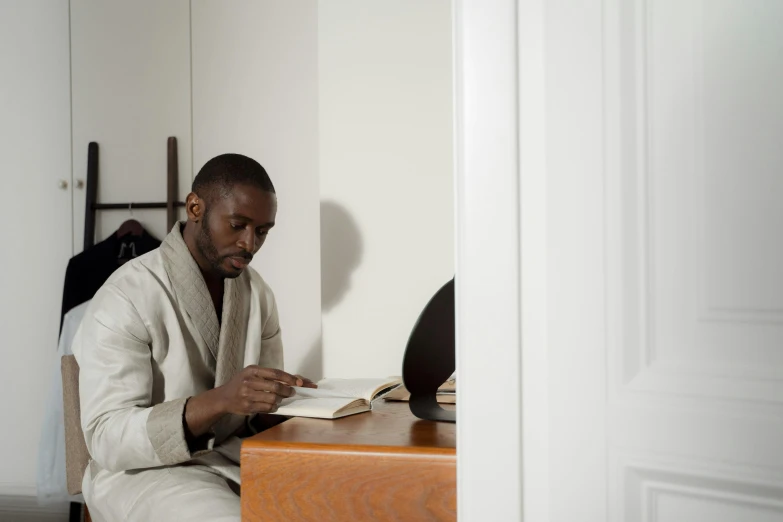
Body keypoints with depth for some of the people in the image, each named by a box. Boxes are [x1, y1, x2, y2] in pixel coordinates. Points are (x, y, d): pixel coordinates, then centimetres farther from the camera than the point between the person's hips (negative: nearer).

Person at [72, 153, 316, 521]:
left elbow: (263, 409, 10)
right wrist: (219, 400, -34)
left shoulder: (256, 292, 5)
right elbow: (106, 437, -21)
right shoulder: (125, 298, -15)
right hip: (144, 469, -5)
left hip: (236, 457, 6)